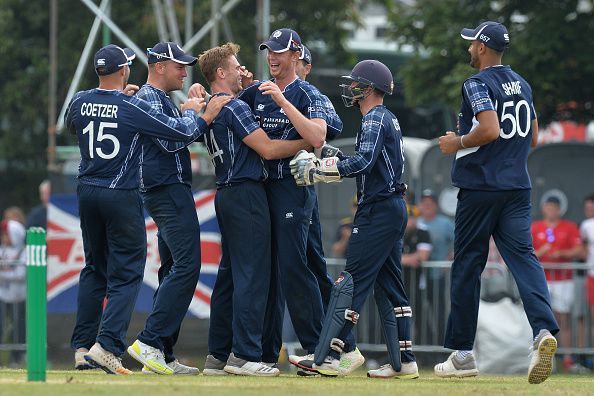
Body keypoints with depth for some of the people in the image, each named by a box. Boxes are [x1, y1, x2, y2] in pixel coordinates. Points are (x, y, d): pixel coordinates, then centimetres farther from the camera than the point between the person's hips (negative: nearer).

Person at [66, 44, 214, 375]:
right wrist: (192, 111, 8)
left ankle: (82, 347, 15)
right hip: (122, 197, -6)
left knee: (95, 269, 17)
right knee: (126, 273, -2)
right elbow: (185, 132, -14)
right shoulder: (133, 108, -16)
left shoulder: (80, 102, 0)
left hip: (87, 192, 6)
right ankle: (107, 346, -16)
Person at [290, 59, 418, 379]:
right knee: (388, 284, 11)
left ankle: (328, 357, -16)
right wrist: (324, 163, 9)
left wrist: (316, 170, -22)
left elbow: (363, 162, -25)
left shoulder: (375, 119, -11)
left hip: (378, 209, -10)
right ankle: (403, 362, 10)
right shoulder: (388, 119, 20)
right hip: (394, 208, 10)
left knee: (352, 280, -12)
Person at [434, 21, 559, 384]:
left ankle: (463, 354, 8)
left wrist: (458, 143, -7)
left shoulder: (478, 84, -9)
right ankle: (544, 329, -30)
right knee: (523, 256, -5)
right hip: (518, 188, 6)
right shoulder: (522, 85, 15)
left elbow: (489, 130, -22)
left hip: (480, 187, -6)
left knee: (467, 265, 4)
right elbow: (532, 138, 20)